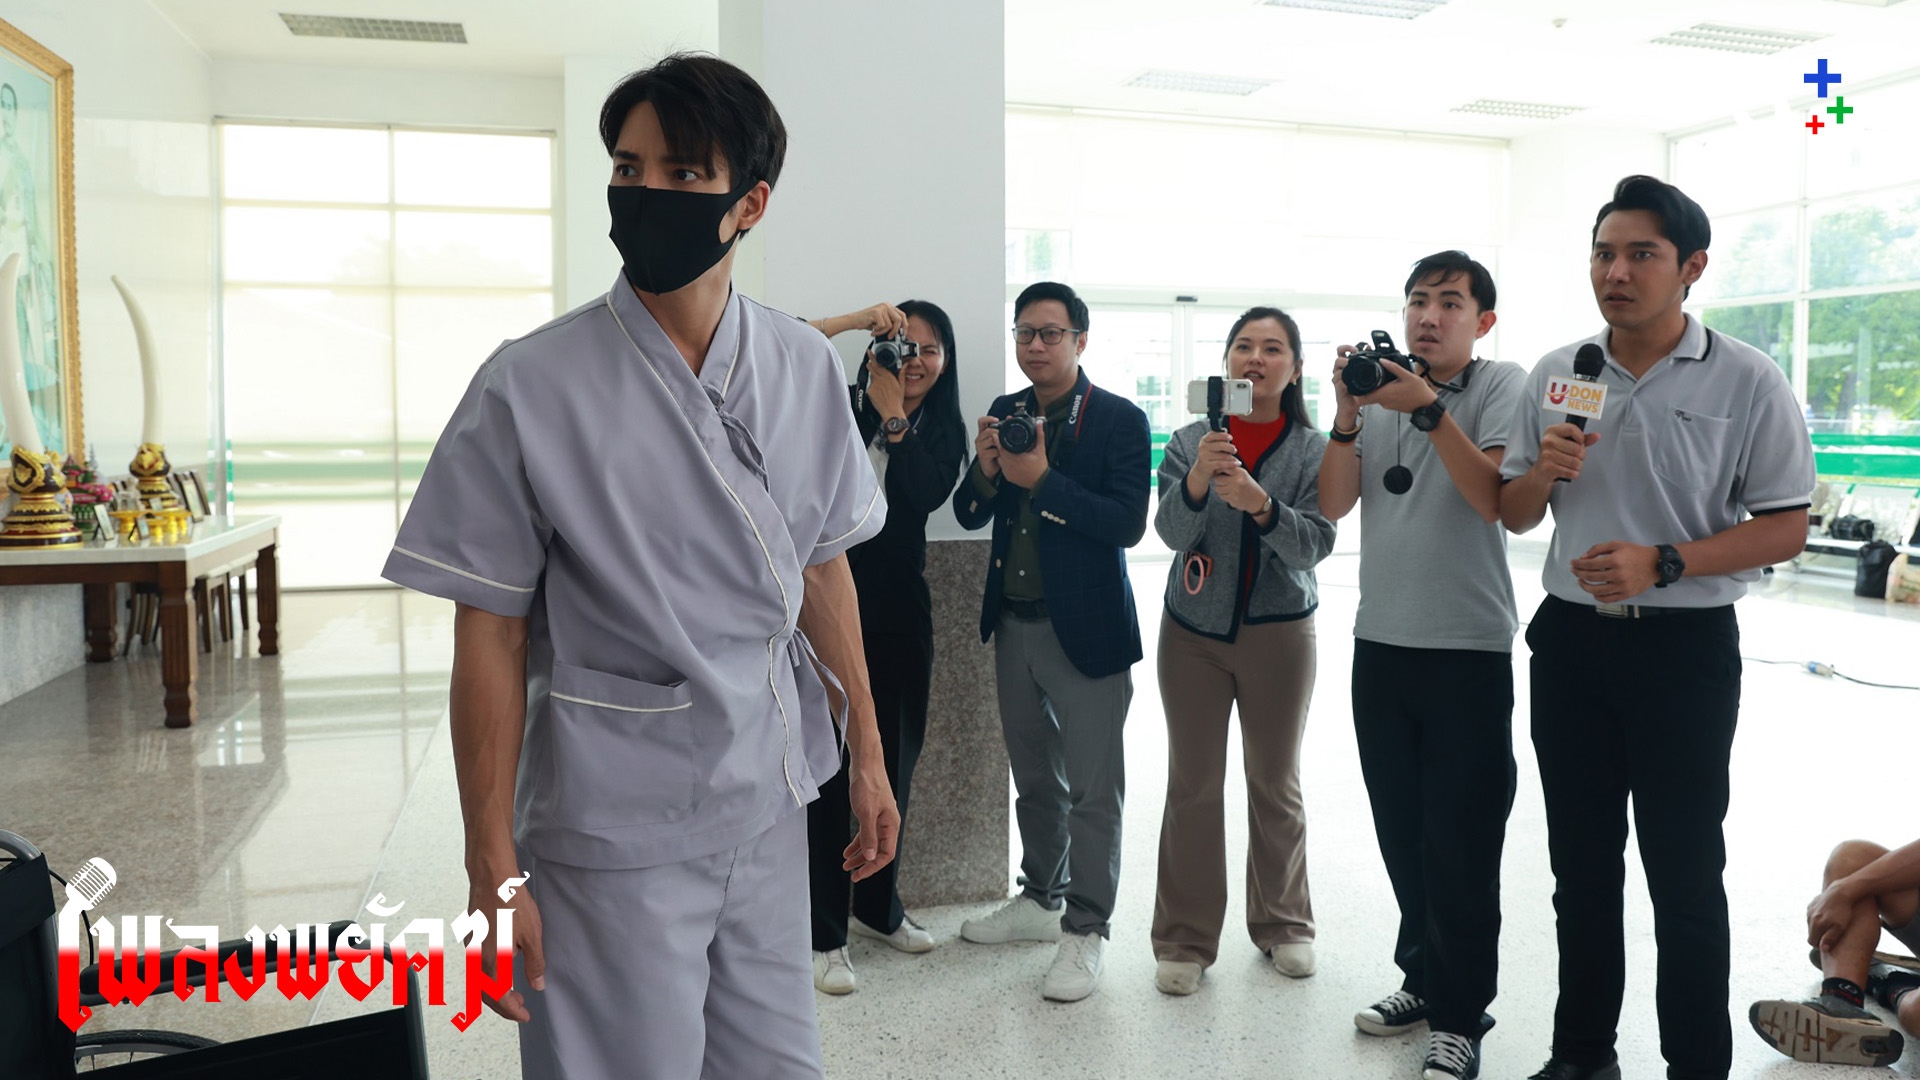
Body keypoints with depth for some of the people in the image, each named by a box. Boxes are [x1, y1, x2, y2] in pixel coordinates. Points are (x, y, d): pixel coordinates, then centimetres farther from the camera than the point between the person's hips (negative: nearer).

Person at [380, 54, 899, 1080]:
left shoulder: (806, 369, -1)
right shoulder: (530, 387, -13)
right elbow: (489, 638, -10)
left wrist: (866, 753, 11)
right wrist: (493, 871, -9)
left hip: (768, 802, 4)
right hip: (615, 827, -4)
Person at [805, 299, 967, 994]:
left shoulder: (944, 431, 7)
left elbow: (926, 495, -12)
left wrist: (894, 417, -17)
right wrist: (856, 320, -20)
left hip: (899, 610, 4)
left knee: (895, 759, 14)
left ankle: (877, 907, 33)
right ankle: (823, 934, 8)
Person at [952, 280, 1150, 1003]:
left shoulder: (1119, 420, -9)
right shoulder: (1005, 413, 8)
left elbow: (1127, 523, -18)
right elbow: (969, 516, 7)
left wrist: (1041, 478, -24)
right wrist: (985, 469, -13)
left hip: (1085, 629, -6)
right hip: (1014, 624, 6)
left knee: (1092, 790, 1)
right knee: (1035, 780, 19)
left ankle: (1086, 930, 13)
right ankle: (1042, 898, 35)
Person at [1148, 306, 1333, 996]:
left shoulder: (1313, 448, -1)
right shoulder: (1190, 441, 0)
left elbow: (1315, 545, -13)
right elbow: (1173, 533, -11)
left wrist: (1259, 503, -30)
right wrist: (1197, 479, -30)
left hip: (1278, 630, 0)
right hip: (1194, 629, 0)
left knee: (1276, 784, 11)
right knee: (1192, 785, 2)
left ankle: (1283, 925, 28)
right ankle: (1186, 941, 11)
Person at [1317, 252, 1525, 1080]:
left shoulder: (1502, 386, -3)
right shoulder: (1380, 388, 8)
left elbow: (1495, 498, -17)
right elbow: (1334, 505, 0)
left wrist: (1428, 409, -23)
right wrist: (1347, 415, -13)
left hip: (1470, 648, -4)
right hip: (1381, 641, 5)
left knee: (1461, 841, 1)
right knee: (1401, 832, 14)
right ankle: (1422, 980, 32)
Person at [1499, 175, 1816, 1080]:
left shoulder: (1746, 381, -7)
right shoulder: (1555, 375, 5)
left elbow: (1785, 530, -8)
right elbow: (1512, 515, 11)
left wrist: (1663, 563, -21)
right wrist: (1543, 471, -10)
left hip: (1685, 644, -4)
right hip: (1570, 639, 4)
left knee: (1684, 876, 5)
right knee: (1581, 866, 15)